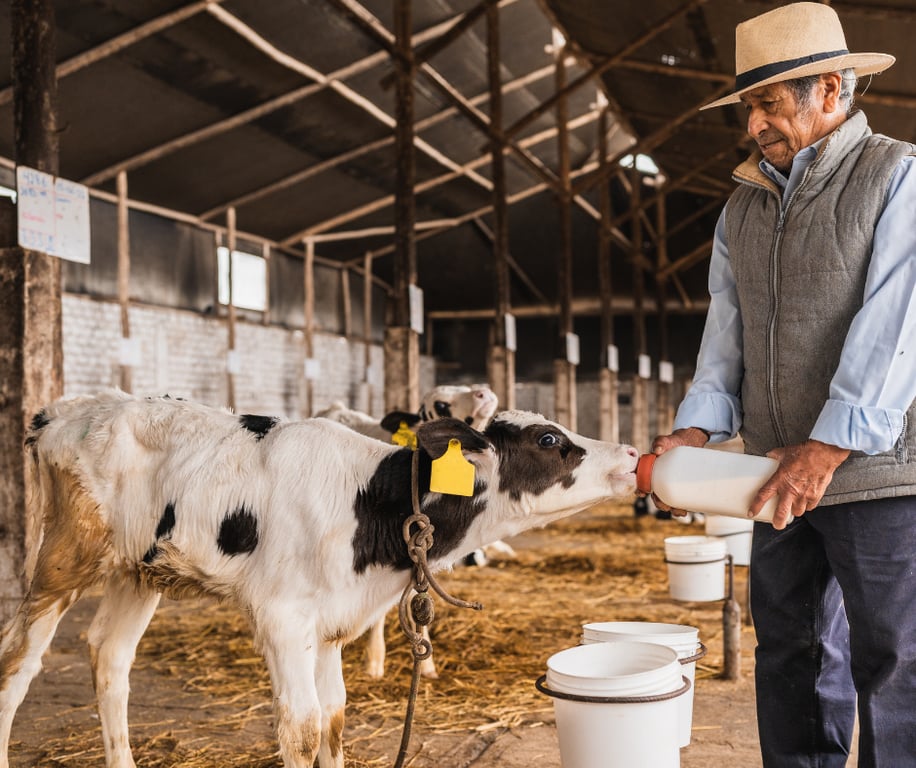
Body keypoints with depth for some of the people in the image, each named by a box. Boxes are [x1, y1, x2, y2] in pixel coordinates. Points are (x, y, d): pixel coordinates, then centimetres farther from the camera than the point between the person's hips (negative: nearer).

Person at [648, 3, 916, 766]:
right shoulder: (744, 206, 14)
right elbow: (727, 326, 10)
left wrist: (829, 446, -21)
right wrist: (696, 426, -6)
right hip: (780, 476, 6)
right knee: (791, 653, 13)